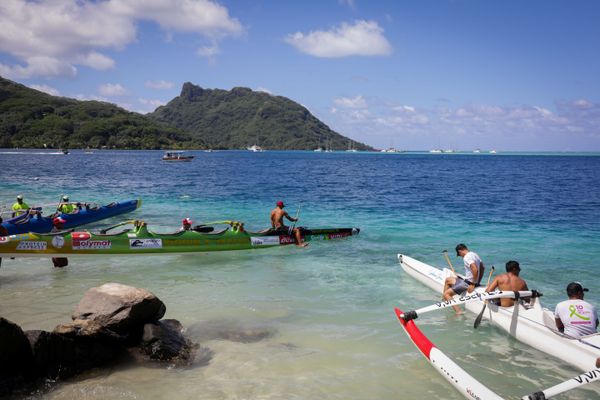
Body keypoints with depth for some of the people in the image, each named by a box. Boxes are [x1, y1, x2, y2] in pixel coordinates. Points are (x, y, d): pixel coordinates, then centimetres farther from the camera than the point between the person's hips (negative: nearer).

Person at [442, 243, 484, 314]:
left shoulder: (466, 257, -21)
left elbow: (475, 269, -33)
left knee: (446, 294, -8)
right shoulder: (474, 254, 9)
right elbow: (482, 267, 17)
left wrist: (473, 284, -23)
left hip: (468, 283, -10)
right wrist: (478, 281, 19)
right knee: (448, 280, 22)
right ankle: (444, 299, 24)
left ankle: (458, 311, -18)